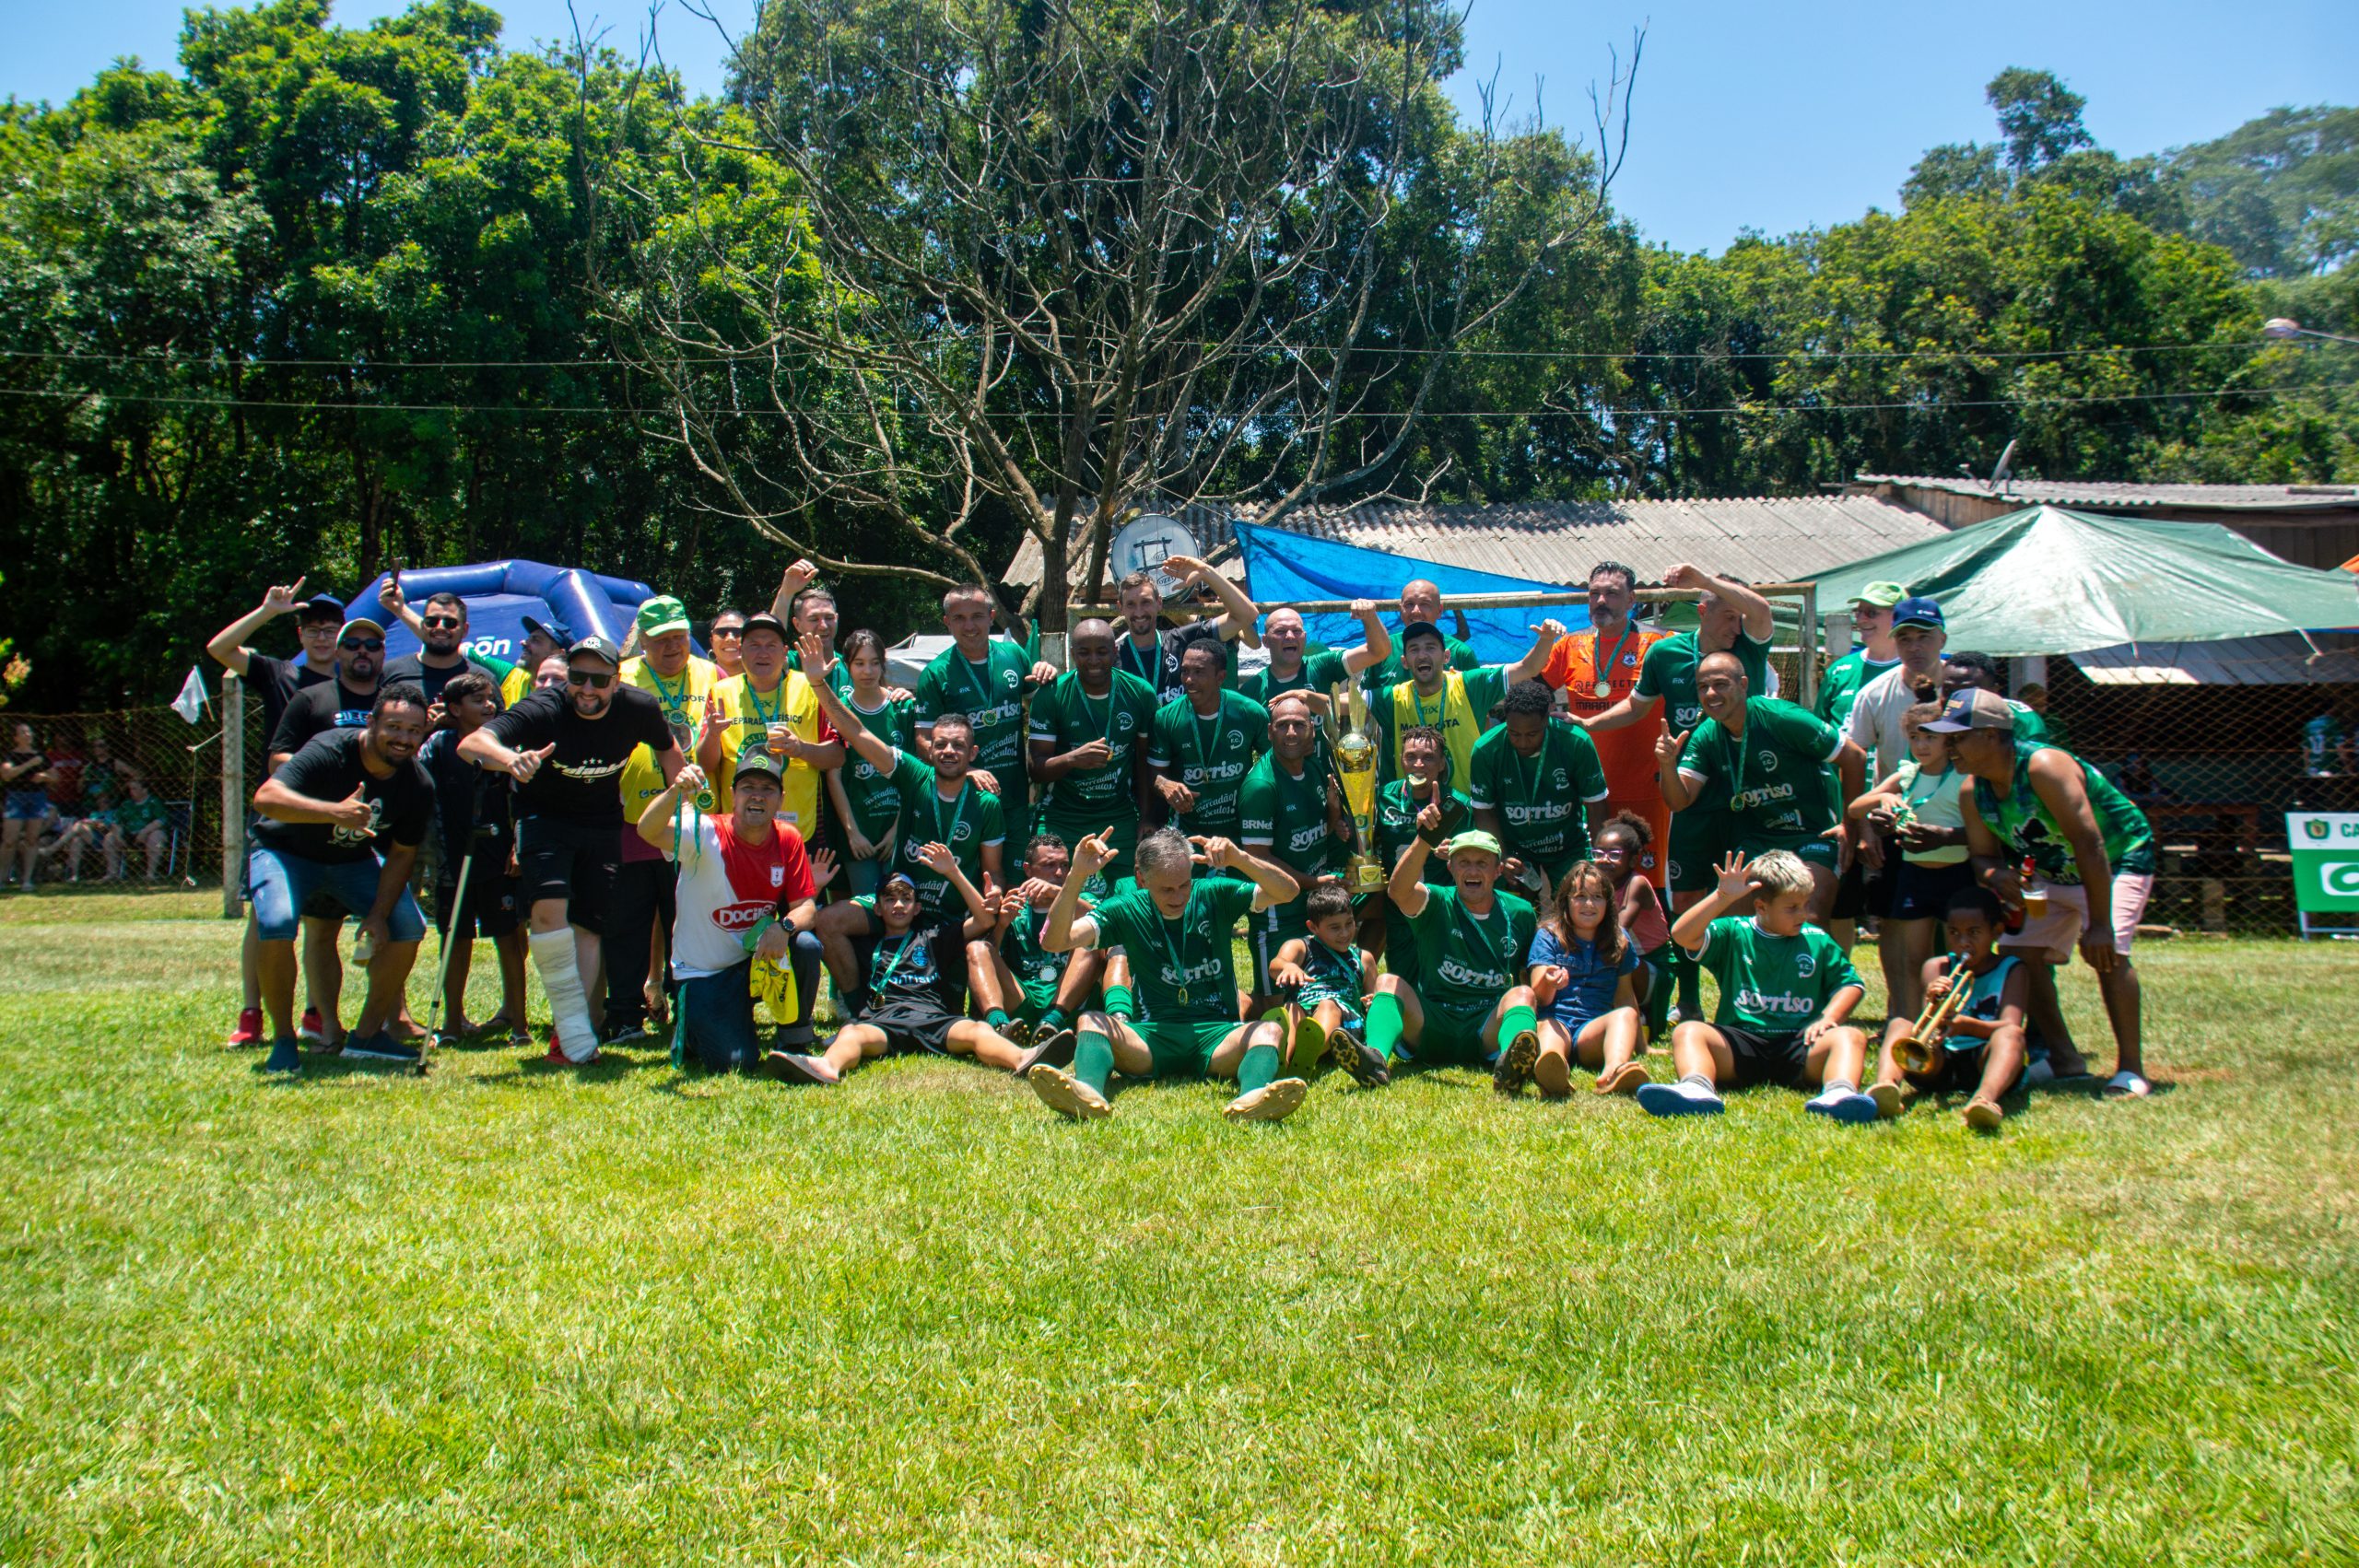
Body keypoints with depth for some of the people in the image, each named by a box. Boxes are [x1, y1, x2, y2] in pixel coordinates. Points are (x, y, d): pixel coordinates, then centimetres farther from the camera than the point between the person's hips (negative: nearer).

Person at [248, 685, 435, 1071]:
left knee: (409, 926, -10)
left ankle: (367, 1034, 6)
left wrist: (379, 914, -16)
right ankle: (283, 1039, -11)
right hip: (287, 852, -5)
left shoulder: (418, 787, -16)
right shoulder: (329, 752, -32)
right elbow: (266, 797, -47)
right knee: (278, 925, -31)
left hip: (354, 859, 5)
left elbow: (401, 854, -4)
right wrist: (335, 812, -62)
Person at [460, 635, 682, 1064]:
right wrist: (510, 758, -59)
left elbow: (668, 749, 8)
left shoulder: (639, 709, -15)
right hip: (545, 817, -3)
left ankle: (567, 1036, 6)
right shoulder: (544, 711, -25)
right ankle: (576, 1032, -18)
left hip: (603, 824, 3)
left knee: (589, 925, -1)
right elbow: (470, 744, -39)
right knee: (549, 907, -24)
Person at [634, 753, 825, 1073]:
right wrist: (675, 792, -56)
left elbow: (807, 907, -9)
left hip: (758, 958, 3)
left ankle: (794, 1040, -2)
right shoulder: (706, 834, -19)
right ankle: (692, 1030, 18)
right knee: (735, 1062, -18)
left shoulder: (788, 839, -8)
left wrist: (785, 927, -32)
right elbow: (647, 831, -36)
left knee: (805, 946, -27)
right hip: (703, 972, -3)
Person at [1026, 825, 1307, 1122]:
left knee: (1270, 1030, -31)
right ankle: (1088, 1091, -59)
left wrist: (1240, 859, -23)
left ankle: (1250, 1098, -63)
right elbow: (1054, 940, -5)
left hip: (1216, 1034, 0)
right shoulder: (1126, 910, 5)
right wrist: (1077, 876, -20)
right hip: (1151, 1035, 0)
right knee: (1090, 1022, -27)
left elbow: (1287, 891, -5)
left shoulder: (1214, 896, 6)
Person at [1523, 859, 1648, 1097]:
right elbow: (1539, 997, -3)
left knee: (1626, 1014, -28)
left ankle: (1613, 1070, -62)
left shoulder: (1620, 941, 18)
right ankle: (1551, 1070, -74)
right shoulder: (1549, 936, 9)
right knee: (1547, 1025, -36)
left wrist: (1641, 1046, 21)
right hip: (1556, 1019, -2)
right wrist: (1549, 983, -26)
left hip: (1596, 1028, 2)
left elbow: (1625, 995, 22)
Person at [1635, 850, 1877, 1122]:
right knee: (1688, 1031, -26)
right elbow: (1682, 934, -7)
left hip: (1799, 1046, 1)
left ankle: (1839, 1093, -57)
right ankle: (1697, 1089, -57)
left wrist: (1829, 1017, -2)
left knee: (1851, 1036, -26)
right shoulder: (1734, 934, 8)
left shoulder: (1818, 942, 14)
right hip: (1740, 1043, -1)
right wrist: (1723, 896, -15)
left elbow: (1851, 984, 18)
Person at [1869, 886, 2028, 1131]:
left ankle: (1986, 1098, -63)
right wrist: (1931, 1004, -23)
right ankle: (1886, 1086, -54)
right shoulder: (1936, 968, 12)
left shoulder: (2012, 970, 6)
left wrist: (1966, 1025, -31)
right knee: (1901, 1024, -22)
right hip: (1939, 1060, 2)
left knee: (2010, 1035, -31)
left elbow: (2011, 1027, -12)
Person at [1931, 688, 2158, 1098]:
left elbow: (2088, 843, -36)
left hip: (2118, 860, -7)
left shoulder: (2044, 767, -33)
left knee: (2106, 950, -26)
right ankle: (2063, 1060, 11)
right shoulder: (1973, 792, -10)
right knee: (2020, 951, -5)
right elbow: (1982, 855, 0)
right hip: (2052, 874, 7)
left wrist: (2098, 924, -38)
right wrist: (1994, 874, -28)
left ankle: (2131, 1068, -14)